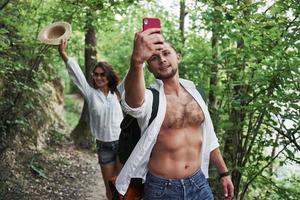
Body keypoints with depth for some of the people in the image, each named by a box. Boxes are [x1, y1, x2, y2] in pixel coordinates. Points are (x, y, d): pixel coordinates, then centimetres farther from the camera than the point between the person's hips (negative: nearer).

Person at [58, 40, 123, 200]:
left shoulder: (117, 94, 4)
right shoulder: (90, 93, 1)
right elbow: (76, 74, -8)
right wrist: (63, 54, -16)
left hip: (122, 142, -1)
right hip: (104, 146, 1)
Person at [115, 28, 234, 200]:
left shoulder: (195, 92, 3)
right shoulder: (149, 98, -14)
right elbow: (133, 100, -40)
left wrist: (224, 172, 17)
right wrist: (137, 61, -58)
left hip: (198, 183, 4)